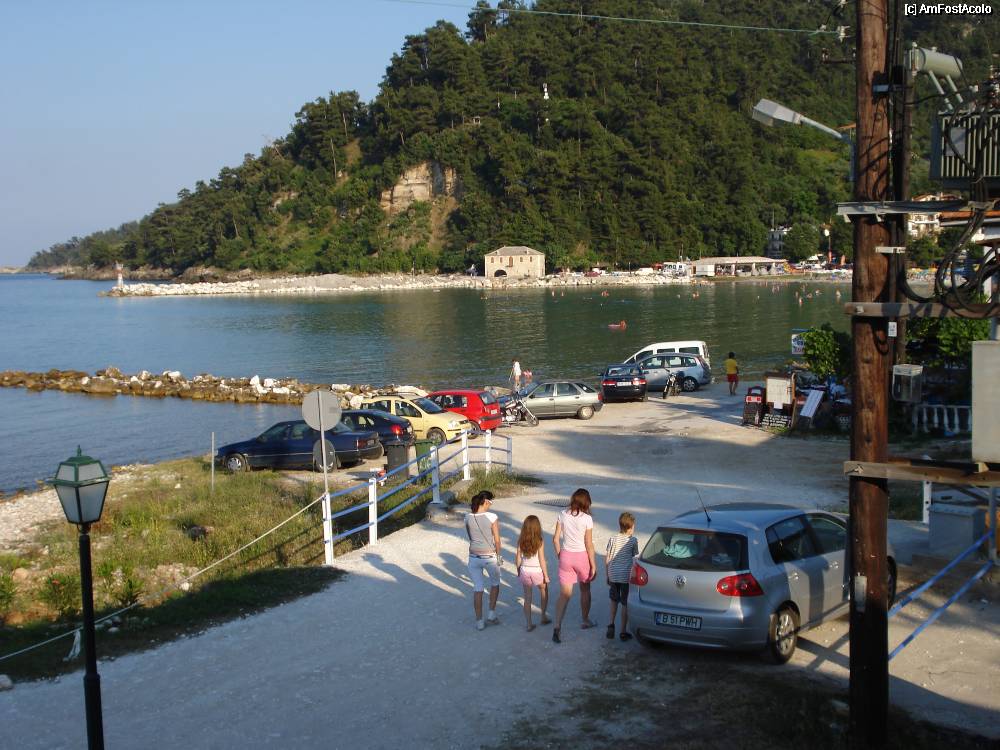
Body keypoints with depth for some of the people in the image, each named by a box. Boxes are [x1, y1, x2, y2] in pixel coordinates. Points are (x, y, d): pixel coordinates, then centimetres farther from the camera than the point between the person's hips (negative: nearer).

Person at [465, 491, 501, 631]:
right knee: (495, 584, 24)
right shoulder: (492, 517, -16)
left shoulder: (468, 518, -5)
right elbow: (497, 540, -10)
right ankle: (491, 615, 24)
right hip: (490, 557, -2)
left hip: (474, 557, 3)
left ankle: (479, 622, 17)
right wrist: (498, 555, 4)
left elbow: (470, 537, 6)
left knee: (477, 589, 12)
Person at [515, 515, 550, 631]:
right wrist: (546, 575, -3)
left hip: (525, 571, 2)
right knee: (544, 591, 25)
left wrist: (518, 571, 15)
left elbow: (518, 558, 0)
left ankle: (528, 624, 14)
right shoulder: (539, 542, -16)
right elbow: (542, 561, -13)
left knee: (527, 597, 12)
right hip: (537, 571, -2)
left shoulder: (521, 541, -7)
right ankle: (543, 617, 30)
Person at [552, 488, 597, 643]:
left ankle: (557, 626, -10)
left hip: (566, 556, 2)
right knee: (585, 590, 22)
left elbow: (556, 539, -2)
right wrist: (593, 565, -3)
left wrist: (559, 555, 13)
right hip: (581, 556, -2)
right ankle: (586, 621, 36)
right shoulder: (587, 519, -14)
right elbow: (589, 545, -11)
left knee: (564, 594, 5)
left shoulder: (563, 515, -5)